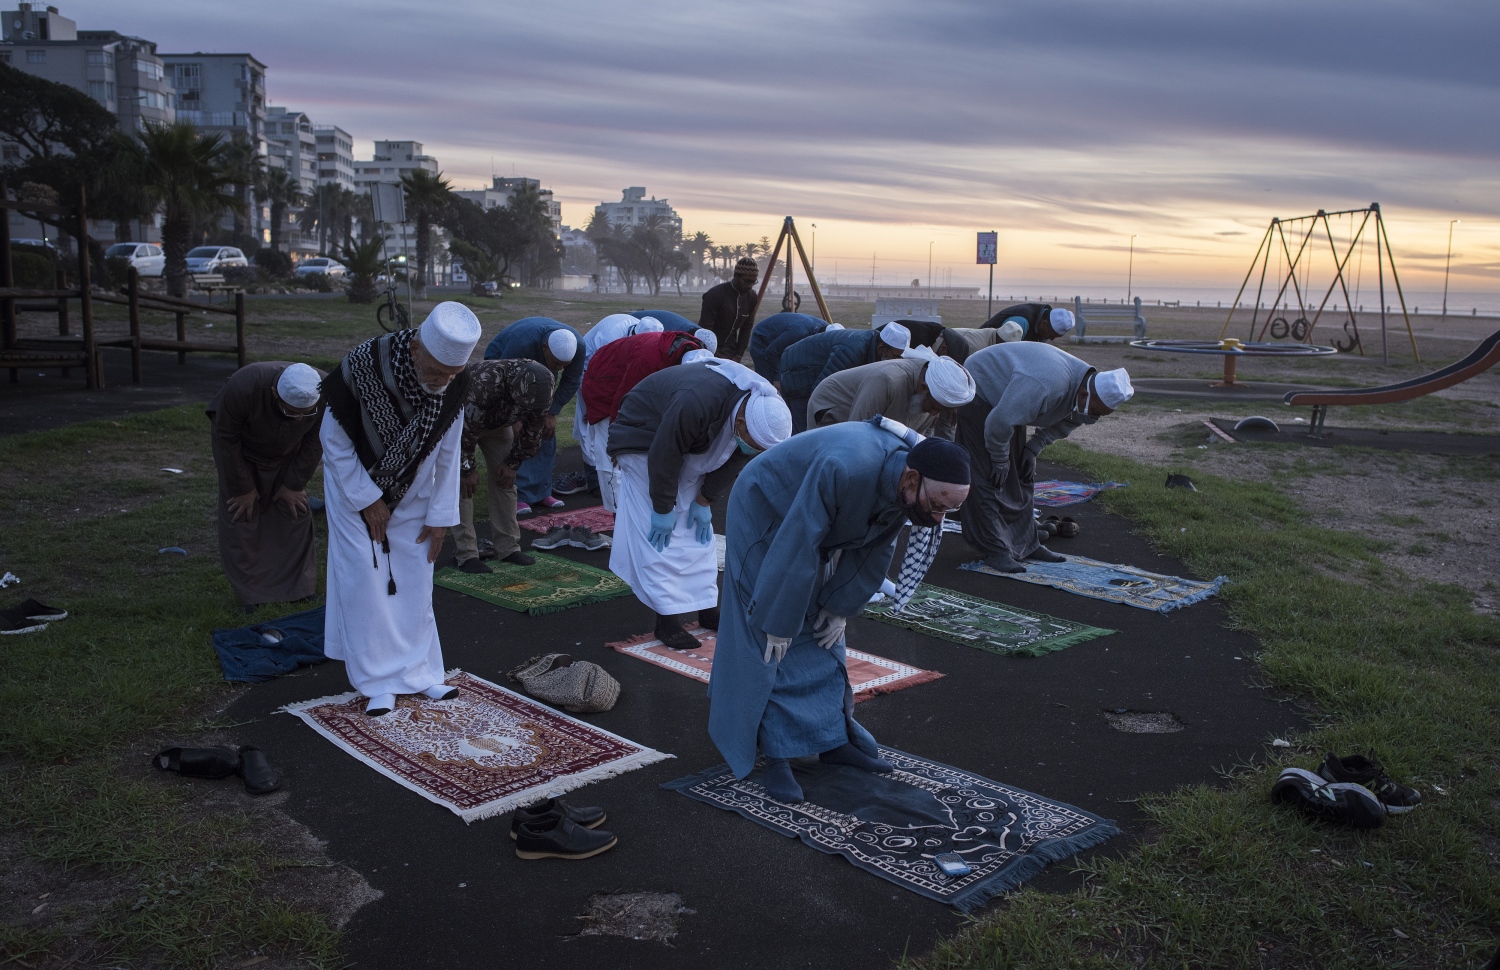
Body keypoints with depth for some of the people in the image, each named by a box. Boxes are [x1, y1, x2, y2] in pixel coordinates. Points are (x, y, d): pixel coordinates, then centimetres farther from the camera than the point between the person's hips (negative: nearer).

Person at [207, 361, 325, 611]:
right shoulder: (242, 388, -41)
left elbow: (314, 442, -15)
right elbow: (226, 439, -25)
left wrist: (294, 484, -9)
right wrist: (243, 488, -17)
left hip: (286, 455, 3)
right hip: (242, 453, -2)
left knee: (296, 511, 0)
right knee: (241, 515, -7)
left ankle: (299, 589, 12)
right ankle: (250, 594, 2)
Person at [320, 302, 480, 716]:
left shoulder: (455, 387, -22)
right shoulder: (365, 365, -33)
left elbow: (448, 453, -7)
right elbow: (334, 441, -19)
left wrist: (441, 515, -5)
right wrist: (368, 500, -15)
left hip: (412, 494, 3)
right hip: (356, 486, -3)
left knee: (414, 581, 5)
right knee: (365, 580, -5)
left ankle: (418, 672, 17)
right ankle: (379, 682, 6)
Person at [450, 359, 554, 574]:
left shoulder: (539, 388, -26)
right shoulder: (483, 382, -44)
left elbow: (533, 430, -9)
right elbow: (465, 429, -33)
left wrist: (512, 463, -6)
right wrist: (467, 469, -23)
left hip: (498, 422, 5)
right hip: (460, 421, -5)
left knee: (505, 480, 0)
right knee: (463, 484, -13)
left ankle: (508, 548, 8)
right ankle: (465, 554, -9)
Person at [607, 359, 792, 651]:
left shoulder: (763, 407, -18)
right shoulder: (696, 403, -43)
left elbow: (730, 460, -4)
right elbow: (663, 457, -32)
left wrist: (704, 501, -4)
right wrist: (663, 509, -21)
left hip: (687, 449, 7)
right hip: (643, 447, -7)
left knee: (700, 532, 7)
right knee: (660, 536, -10)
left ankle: (707, 609, 15)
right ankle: (666, 621, -4)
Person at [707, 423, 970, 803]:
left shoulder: (906, 487, -18)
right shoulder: (845, 469, -43)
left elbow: (876, 551, -3)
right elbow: (796, 548, -37)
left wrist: (841, 606, -3)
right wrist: (779, 623, -28)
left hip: (821, 529, 7)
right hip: (766, 516, -7)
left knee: (823, 633, 10)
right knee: (773, 642, -9)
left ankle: (832, 738, 19)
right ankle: (776, 754, -3)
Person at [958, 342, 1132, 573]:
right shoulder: (1046, 387, -40)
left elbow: (1064, 422, 9)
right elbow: (1000, 421, -33)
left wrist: (1033, 449, -1)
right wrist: (999, 461, -19)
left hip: (1009, 397, 9)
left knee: (1022, 475, 9)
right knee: (990, 478, -13)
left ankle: (1025, 544, 16)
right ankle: (995, 551, -11)